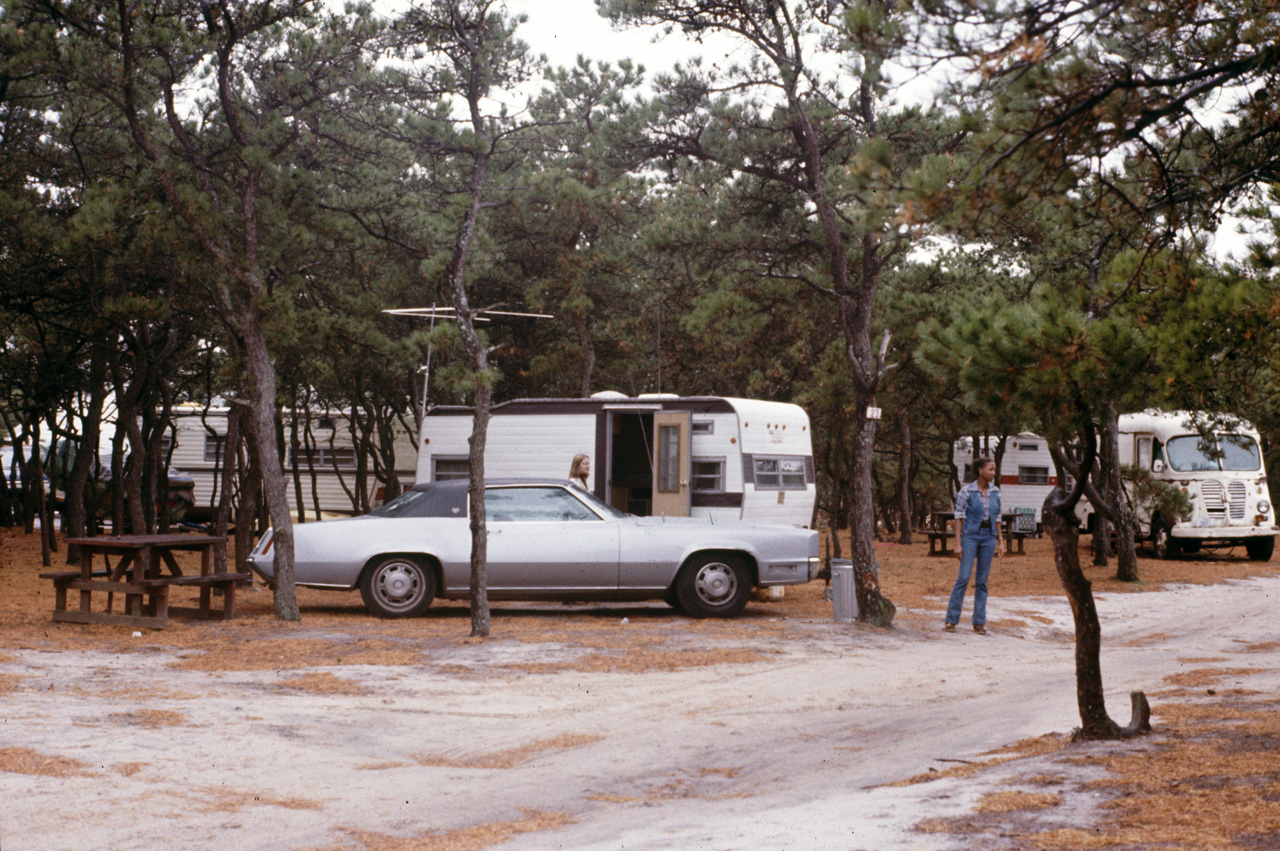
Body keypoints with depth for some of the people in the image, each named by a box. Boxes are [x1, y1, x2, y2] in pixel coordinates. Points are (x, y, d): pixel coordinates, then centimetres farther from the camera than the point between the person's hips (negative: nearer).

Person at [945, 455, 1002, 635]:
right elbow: (959, 517, -6)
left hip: (988, 537, 4)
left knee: (982, 581, 5)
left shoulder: (995, 492, 7)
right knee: (964, 577, -11)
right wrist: (958, 543, -11)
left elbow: (997, 518, 14)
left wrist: (999, 542, 11)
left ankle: (979, 622, 9)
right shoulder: (966, 491, -7)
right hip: (970, 535, -4)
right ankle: (951, 619, -5)